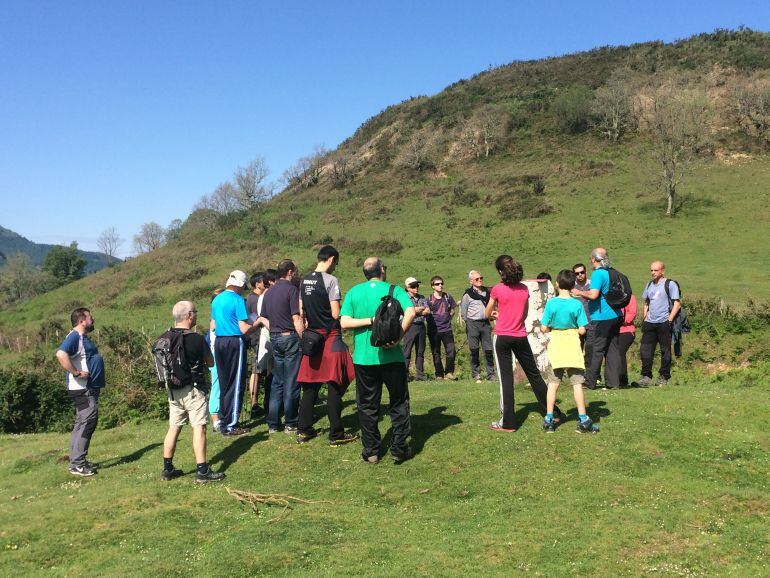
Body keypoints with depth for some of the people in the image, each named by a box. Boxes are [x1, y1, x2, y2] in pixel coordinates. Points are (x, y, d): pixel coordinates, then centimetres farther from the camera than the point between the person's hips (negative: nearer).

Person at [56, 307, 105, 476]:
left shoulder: (84, 338, 16)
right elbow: (61, 354, -33)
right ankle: (76, 464, -5)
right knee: (86, 423, -10)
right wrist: (76, 373, -27)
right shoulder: (74, 337, -15)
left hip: (90, 389, 10)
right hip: (82, 390, -10)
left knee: (84, 424, 14)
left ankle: (78, 460, 23)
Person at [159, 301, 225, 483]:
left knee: (174, 427, 14)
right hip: (193, 389, -6)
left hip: (173, 390, 6)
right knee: (199, 428, -2)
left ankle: (167, 469, 22)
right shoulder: (196, 339, -15)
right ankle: (202, 471, -2)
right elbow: (210, 363, -4)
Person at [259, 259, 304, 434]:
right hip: (290, 337, -7)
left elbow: (263, 318, 16)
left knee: (277, 382, 13)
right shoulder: (292, 289, -11)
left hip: (274, 339, 7)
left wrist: (274, 330, 14)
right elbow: (297, 320, -16)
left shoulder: (269, 292, 13)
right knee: (291, 383, 0)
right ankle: (291, 424, 6)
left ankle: (273, 424, 15)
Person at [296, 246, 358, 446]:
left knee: (310, 386, 13)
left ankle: (303, 430, 18)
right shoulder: (330, 280, -12)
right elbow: (336, 314, -14)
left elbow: (301, 311, 13)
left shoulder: (304, 281, 9)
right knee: (335, 386, 0)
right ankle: (336, 435, 4)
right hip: (331, 338, -7)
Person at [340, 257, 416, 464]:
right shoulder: (394, 290, -2)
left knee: (367, 406, 12)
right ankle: (399, 449, 14)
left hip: (363, 358, 2)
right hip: (391, 356, -2)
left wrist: (371, 320, -8)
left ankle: (371, 451, 18)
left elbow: (344, 322, -7)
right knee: (399, 403, 12)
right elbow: (410, 312, -19)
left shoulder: (353, 292, 4)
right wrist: (397, 338, -16)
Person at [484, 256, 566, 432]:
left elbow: (486, 314, 1)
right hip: (521, 337, 4)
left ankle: (508, 423, 4)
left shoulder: (497, 289, -10)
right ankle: (554, 413, 22)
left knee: (506, 378, 1)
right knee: (534, 374, 14)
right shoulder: (524, 289, 2)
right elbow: (524, 314, 12)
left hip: (502, 337, -3)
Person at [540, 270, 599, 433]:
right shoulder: (577, 304, -9)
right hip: (572, 345, -1)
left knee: (553, 382, 9)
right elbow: (582, 330, -8)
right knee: (577, 382, 3)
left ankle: (549, 420, 11)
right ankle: (583, 420, 6)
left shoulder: (551, 303, -8)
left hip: (556, 344, 1)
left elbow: (544, 328, -5)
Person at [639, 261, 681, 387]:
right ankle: (646, 376, 4)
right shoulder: (649, 285, 16)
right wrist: (645, 316, 11)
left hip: (664, 323, -5)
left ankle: (664, 377, 12)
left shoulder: (670, 284, -3)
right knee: (645, 350, -1)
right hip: (649, 323, 5)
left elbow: (677, 303, -7)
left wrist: (669, 320, -13)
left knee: (665, 351, 4)